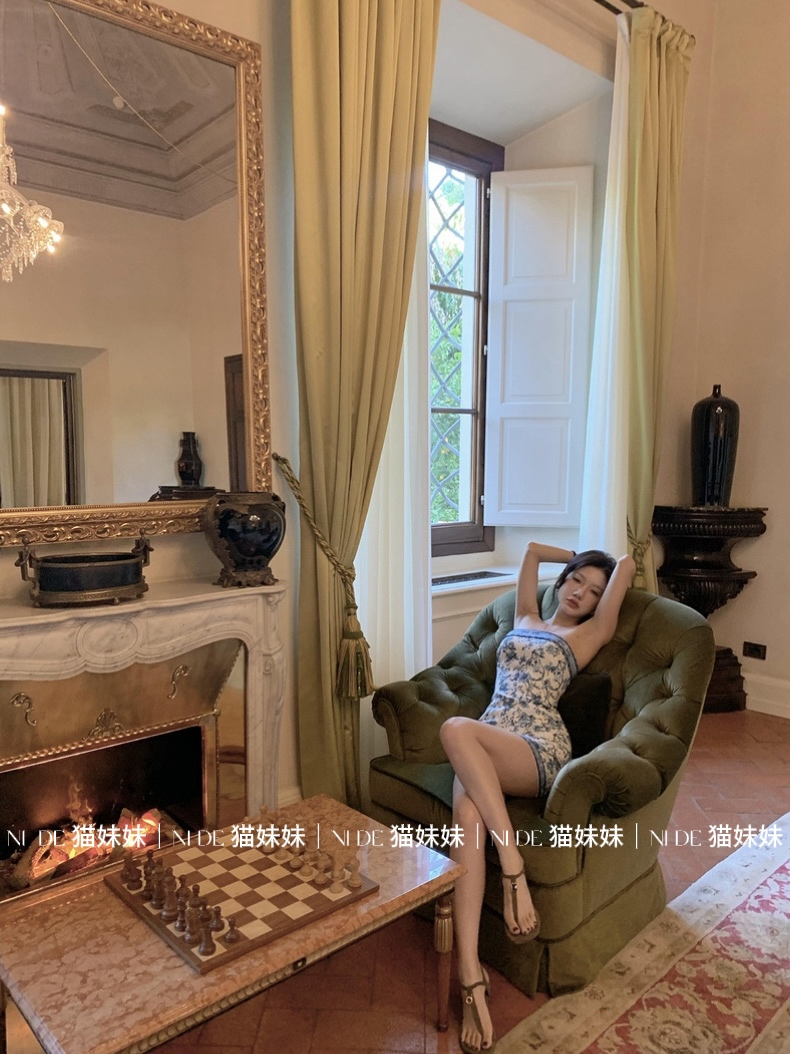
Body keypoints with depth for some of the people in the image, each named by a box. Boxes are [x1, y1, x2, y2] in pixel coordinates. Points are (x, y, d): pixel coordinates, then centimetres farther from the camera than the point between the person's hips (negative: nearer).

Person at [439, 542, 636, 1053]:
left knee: (456, 729, -36)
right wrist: (578, 559, 45)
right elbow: (532, 548, 39)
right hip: (485, 748, 4)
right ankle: (471, 972, -34)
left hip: (539, 749, -4)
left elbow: (627, 564, 11)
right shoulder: (525, 618, 29)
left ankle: (513, 867, -33)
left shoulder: (588, 635, 15)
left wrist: (614, 569, 31)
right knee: (468, 811, -32)